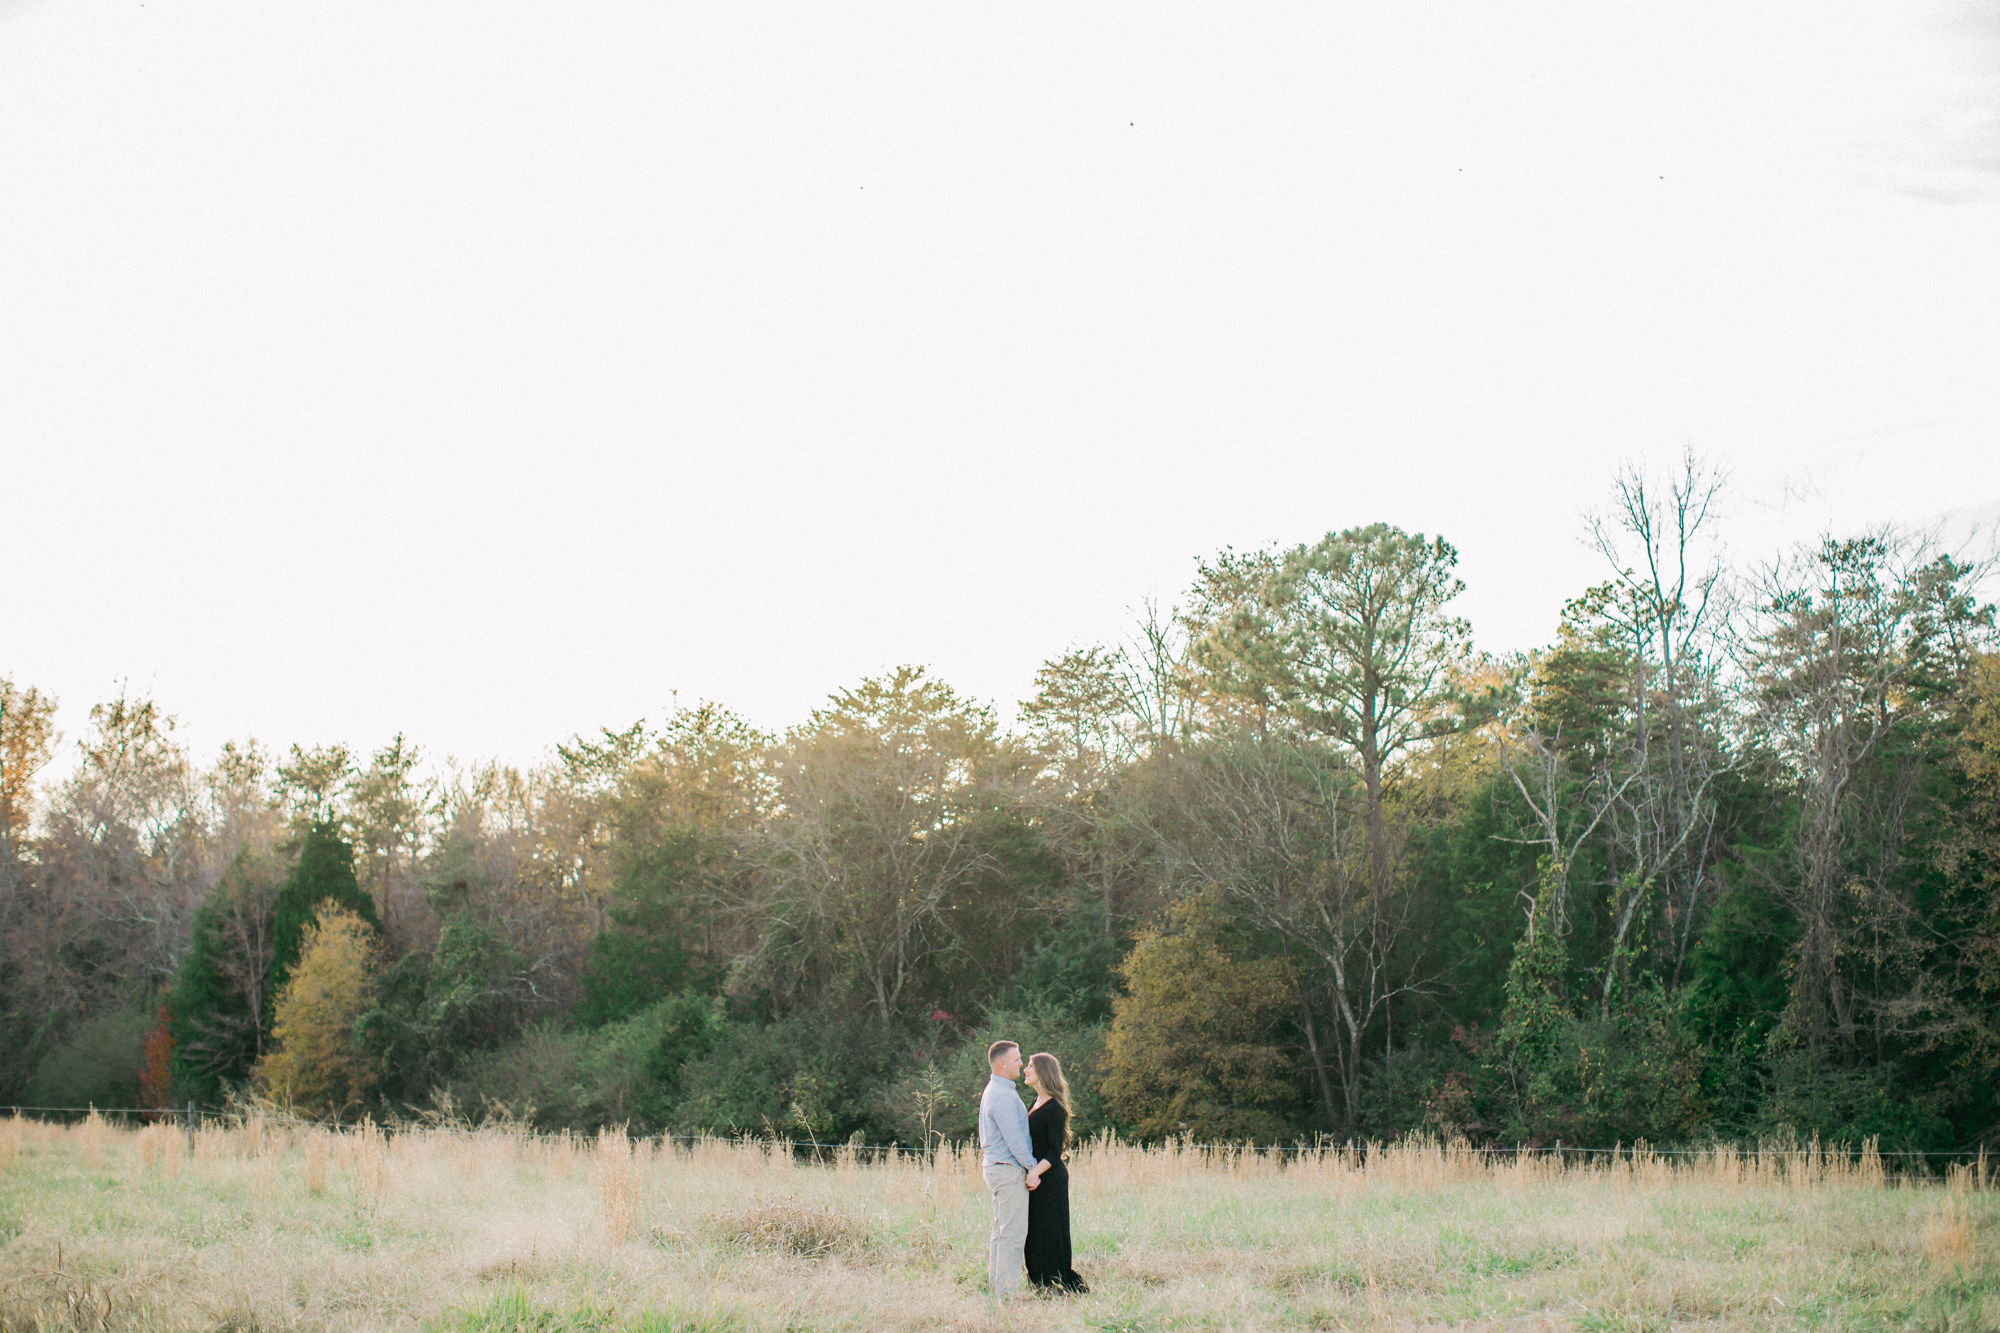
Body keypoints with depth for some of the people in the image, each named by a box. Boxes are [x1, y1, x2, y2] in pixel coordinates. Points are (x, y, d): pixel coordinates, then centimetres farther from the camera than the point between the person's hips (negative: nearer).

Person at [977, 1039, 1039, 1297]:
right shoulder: (1002, 1096, -17)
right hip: (1009, 1169, -11)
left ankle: (995, 1285, 17)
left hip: (996, 1167, 11)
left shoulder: (994, 1091, 18)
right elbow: (1014, 1138, -20)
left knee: (1002, 1232, 13)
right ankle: (1007, 1290, -8)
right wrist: (1032, 1169, -14)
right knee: (1013, 1233, -9)